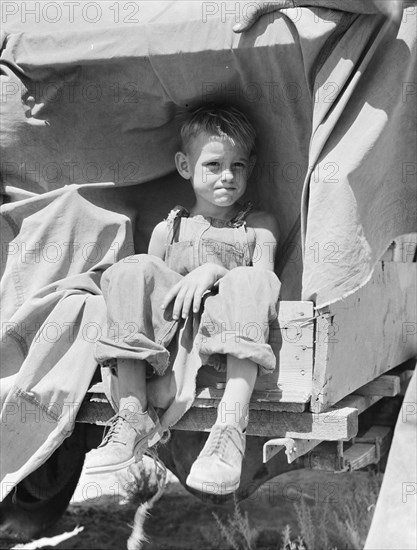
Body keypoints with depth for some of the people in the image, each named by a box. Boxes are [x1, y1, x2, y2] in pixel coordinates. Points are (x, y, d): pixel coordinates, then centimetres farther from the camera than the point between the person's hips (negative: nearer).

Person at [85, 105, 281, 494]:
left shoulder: (259, 226, 18)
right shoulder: (168, 229, 22)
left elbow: (265, 280, 2)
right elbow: (150, 281, 15)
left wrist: (214, 271, -14)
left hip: (227, 334, -2)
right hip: (170, 336, 2)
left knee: (248, 283, -32)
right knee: (132, 271, -21)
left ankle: (230, 429, -45)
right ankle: (133, 417, -28)